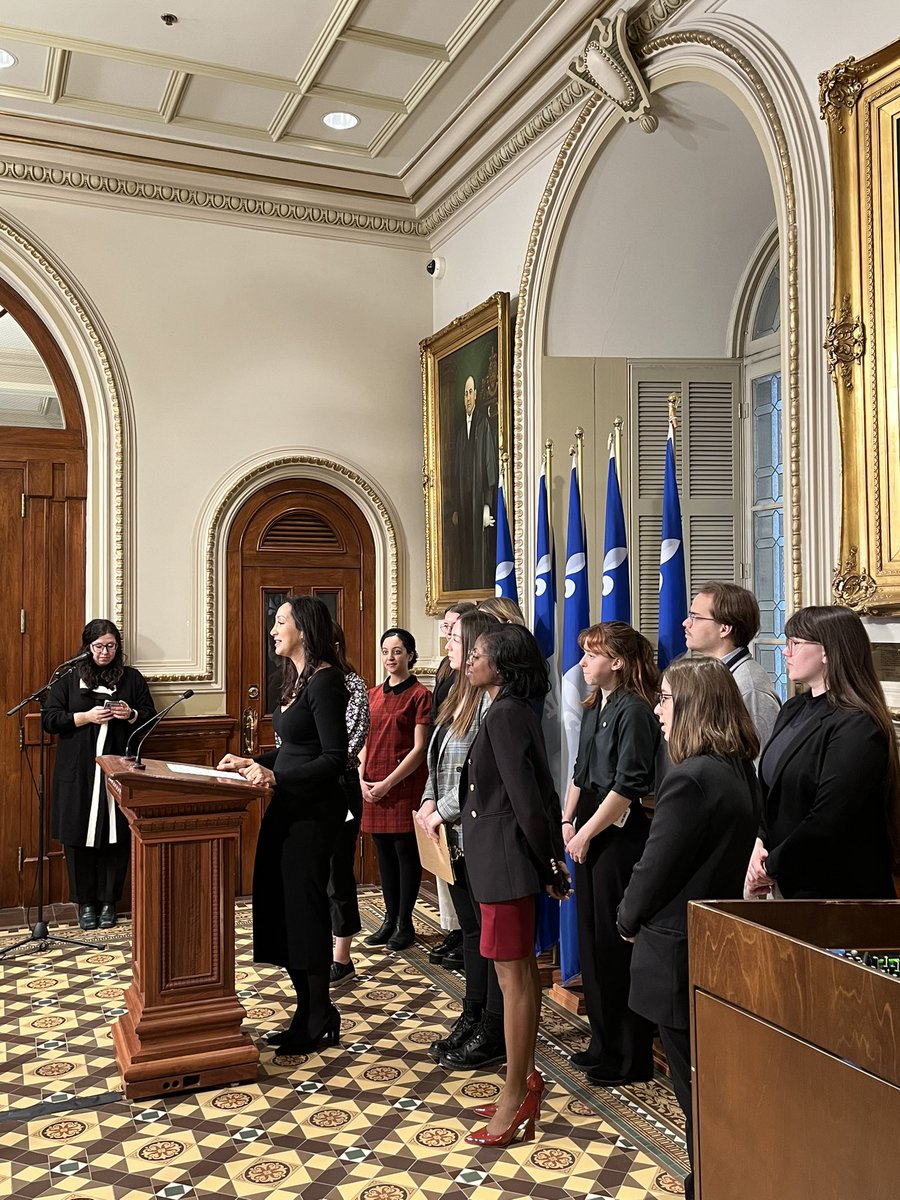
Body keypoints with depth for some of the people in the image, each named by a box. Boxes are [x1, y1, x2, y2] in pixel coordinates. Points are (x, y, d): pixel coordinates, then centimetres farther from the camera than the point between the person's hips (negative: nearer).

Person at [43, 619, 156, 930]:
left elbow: (151, 717, 12)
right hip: (78, 773, -1)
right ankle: (85, 902, 17)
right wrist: (86, 717, -13)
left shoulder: (132, 678, 9)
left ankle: (109, 901, 16)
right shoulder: (69, 679, 5)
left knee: (116, 837, 2)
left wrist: (131, 715, -9)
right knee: (80, 837, 2)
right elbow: (49, 719, 0)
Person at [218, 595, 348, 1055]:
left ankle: (318, 1022, 17)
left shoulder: (325, 681, -16)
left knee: (303, 908, 0)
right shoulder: (297, 679, 13)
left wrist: (276, 776, -27)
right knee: (280, 907, 13)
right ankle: (311, 1013, 26)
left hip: (313, 810, -10)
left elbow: (334, 759, -21)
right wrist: (252, 762, 10)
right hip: (287, 806, 10)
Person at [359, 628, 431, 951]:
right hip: (373, 788, 6)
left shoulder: (419, 695, -7)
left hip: (404, 786, -6)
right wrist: (362, 779, 0)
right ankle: (390, 919, 23)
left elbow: (419, 749, -11)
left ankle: (405, 923, 14)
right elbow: (365, 743, 15)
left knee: (405, 851, 2)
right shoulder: (373, 695, 12)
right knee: (384, 853, 12)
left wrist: (388, 783, -15)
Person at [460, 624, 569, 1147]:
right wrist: (553, 857, 13)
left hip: (504, 857, -10)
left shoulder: (506, 715, -17)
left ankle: (516, 1096, 8)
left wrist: (547, 863, -11)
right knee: (523, 969, 16)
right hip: (507, 855, 10)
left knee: (513, 974, -2)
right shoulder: (519, 712, 12)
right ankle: (526, 1079, 27)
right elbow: (543, 792, 13)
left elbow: (526, 797, -19)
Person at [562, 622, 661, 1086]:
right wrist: (568, 820, 6)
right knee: (592, 939, 15)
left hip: (620, 834, -9)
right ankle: (603, 1043, 29)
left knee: (615, 944, 0)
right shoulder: (595, 707, 12)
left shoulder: (634, 711, -15)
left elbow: (628, 785, -19)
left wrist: (587, 832, -15)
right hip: (588, 831, 9)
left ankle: (630, 1057, 15)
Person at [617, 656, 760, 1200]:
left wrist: (629, 920, 2)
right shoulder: (742, 771, 4)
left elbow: (656, 866, -18)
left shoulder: (690, 778, -24)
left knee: (696, 1091, 7)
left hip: (679, 954, -9)